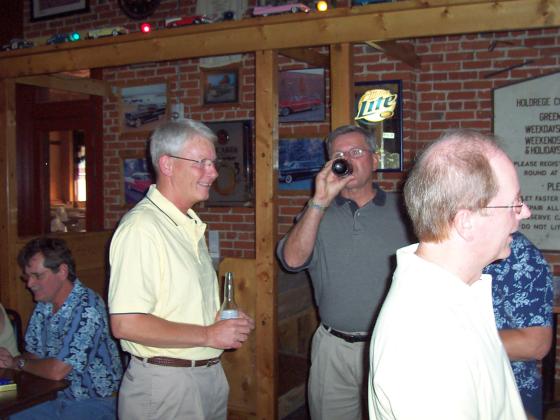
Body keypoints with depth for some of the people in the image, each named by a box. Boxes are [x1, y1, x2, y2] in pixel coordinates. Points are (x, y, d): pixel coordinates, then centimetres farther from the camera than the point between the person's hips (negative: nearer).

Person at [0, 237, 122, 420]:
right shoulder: (44, 305, 4)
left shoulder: (87, 308, -23)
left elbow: (57, 371, -23)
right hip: (59, 397, 7)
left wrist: (16, 363, -7)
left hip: (95, 403, -7)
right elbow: (34, 355, 12)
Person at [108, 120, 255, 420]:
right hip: (164, 382, -8)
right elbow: (125, 324, -26)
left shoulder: (191, 224, 10)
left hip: (209, 373, 9)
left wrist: (228, 324, 0)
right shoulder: (141, 227, -20)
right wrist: (208, 335, -19)